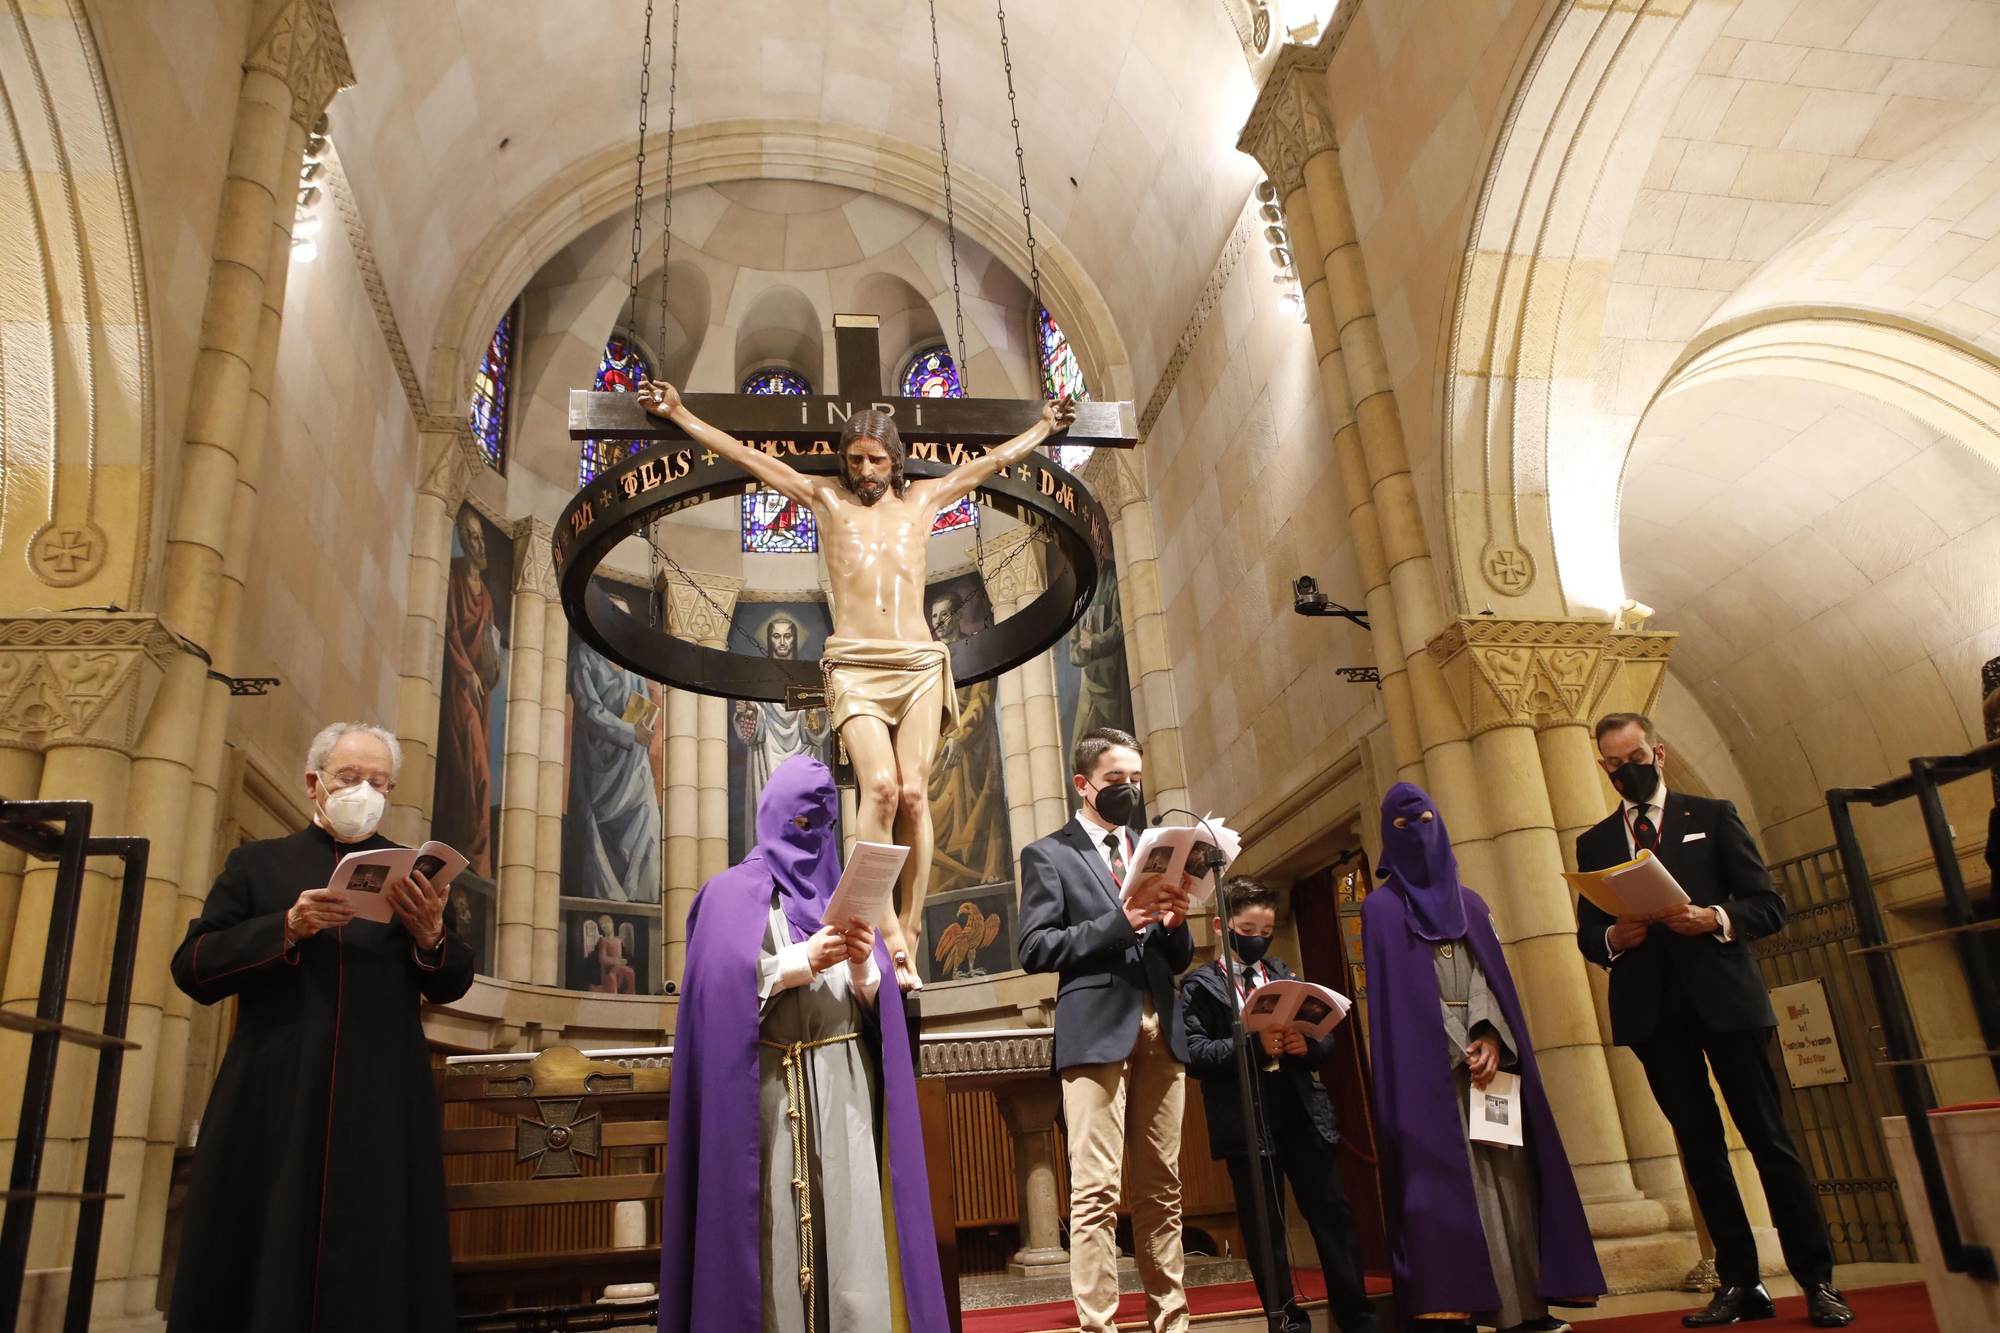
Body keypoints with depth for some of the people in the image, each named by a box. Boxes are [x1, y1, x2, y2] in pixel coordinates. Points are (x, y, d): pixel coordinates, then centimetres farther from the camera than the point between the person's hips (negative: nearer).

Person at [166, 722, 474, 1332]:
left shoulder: (414, 875, 15)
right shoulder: (257, 863, 14)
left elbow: (451, 987, 7)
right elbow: (192, 969, 3)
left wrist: (430, 934, -14)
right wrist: (288, 928, -11)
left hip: (383, 1106, 0)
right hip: (272, 1105, 0)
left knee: (375, 1274, -1)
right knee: (262, 1268, 1)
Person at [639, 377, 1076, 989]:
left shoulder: (924, 497, 18)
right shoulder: (827, 497, 15)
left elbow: (993, 459, 29)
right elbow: (746, 456, 17)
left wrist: (1044, 425, 39)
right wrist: (679, 414, 19)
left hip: (919, 663, 2)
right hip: (854, 665, -2)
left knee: (913, 793, -9)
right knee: (879, 785, -19)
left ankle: (908, 935, -4)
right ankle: (887, 935, -17)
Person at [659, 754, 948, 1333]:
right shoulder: (735, 892, 8)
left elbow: (877, 1001, 12)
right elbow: (720, 982, -8)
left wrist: (863, 965, -9)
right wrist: (803, 960, -13)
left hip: (847, 1086, 3)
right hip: (771, 1085, -3)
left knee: (850, 1219, -3)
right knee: (779, 1224, -6)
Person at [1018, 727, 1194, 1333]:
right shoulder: (1048, 855, 6)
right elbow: (1035, 949, -5)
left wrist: (1174, 923, -1)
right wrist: (1119, 923, -13)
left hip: (1160, 1031, 5)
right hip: (1098, 1029, -5)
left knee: (1161, 1188, 7)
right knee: (1097, 1191, -8)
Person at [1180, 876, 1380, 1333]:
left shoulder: (1283, 974, 17)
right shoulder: (1199, 985, 3)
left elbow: (1325, 1041, 16)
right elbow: (1193, 1053, -10)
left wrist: (1307, 1044, -7)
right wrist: (1254, 1046, -21)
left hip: (1304, 1111, 4)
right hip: (1246, 1120, -4)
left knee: (1334, 1216, 7)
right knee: (1264, 1229, 3)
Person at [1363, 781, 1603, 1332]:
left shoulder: (1469, 903, 19)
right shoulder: (1381, 908, 6)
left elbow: (1490, 971, 8)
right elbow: (1394, 994, -2)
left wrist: (1491, 1035, -11)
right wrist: (1457, 1051, -11)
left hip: (1488, 1049, 4)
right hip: (1427, 1060, -4)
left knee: (1507, 1172, -1)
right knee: (1446, 1172, -10)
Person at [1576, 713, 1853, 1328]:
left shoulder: (1712, 816, 8)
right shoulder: (1594, 843, 14)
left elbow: (1768, 905, 3)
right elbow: (1586, 934, 12)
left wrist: (1716, 919, -15)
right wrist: (1612, 938, -9)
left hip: (1725, 997, -2)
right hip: (1651, 1009, 2)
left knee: (1769, 1138, 0)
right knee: (1700, 1146, 5)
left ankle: (1817, 1280, 8)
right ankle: (1740, 1283, 11)